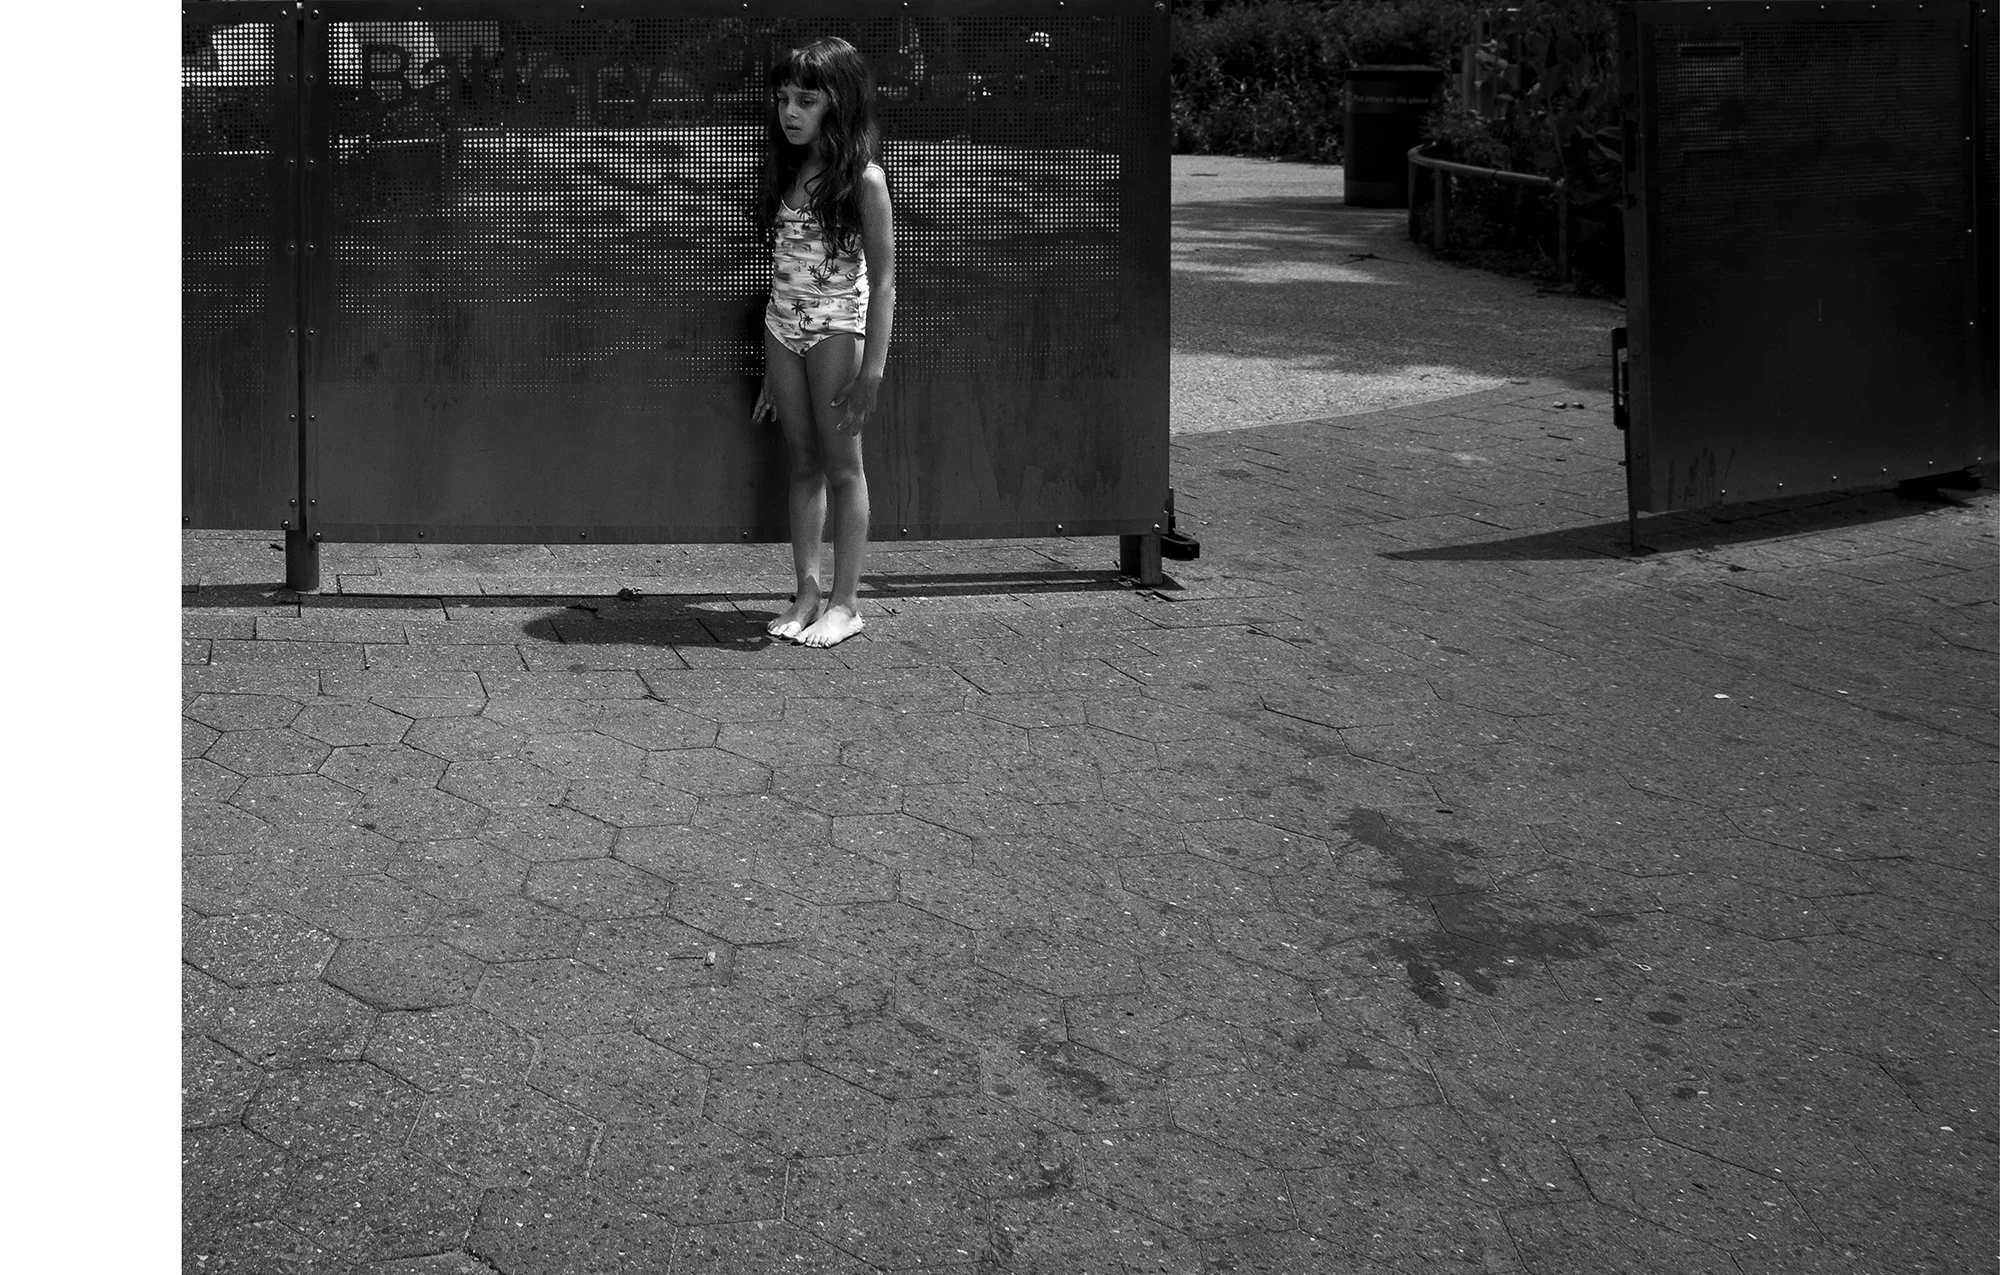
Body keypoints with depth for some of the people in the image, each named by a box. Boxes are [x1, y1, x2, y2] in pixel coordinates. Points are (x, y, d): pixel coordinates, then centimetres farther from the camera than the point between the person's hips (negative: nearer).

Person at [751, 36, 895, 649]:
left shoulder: (862, 179, -10)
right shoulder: (785, 173, 8)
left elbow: (882, 280, -12)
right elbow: (784, 266, 13)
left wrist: (872, 368, -19)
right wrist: (772, 368, 13)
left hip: (839, 327, -6)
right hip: (783, 326, 6)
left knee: (841, 466, 0)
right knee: (802, 463, 7)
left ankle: (844, 602, 5)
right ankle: (808, 592, 11)